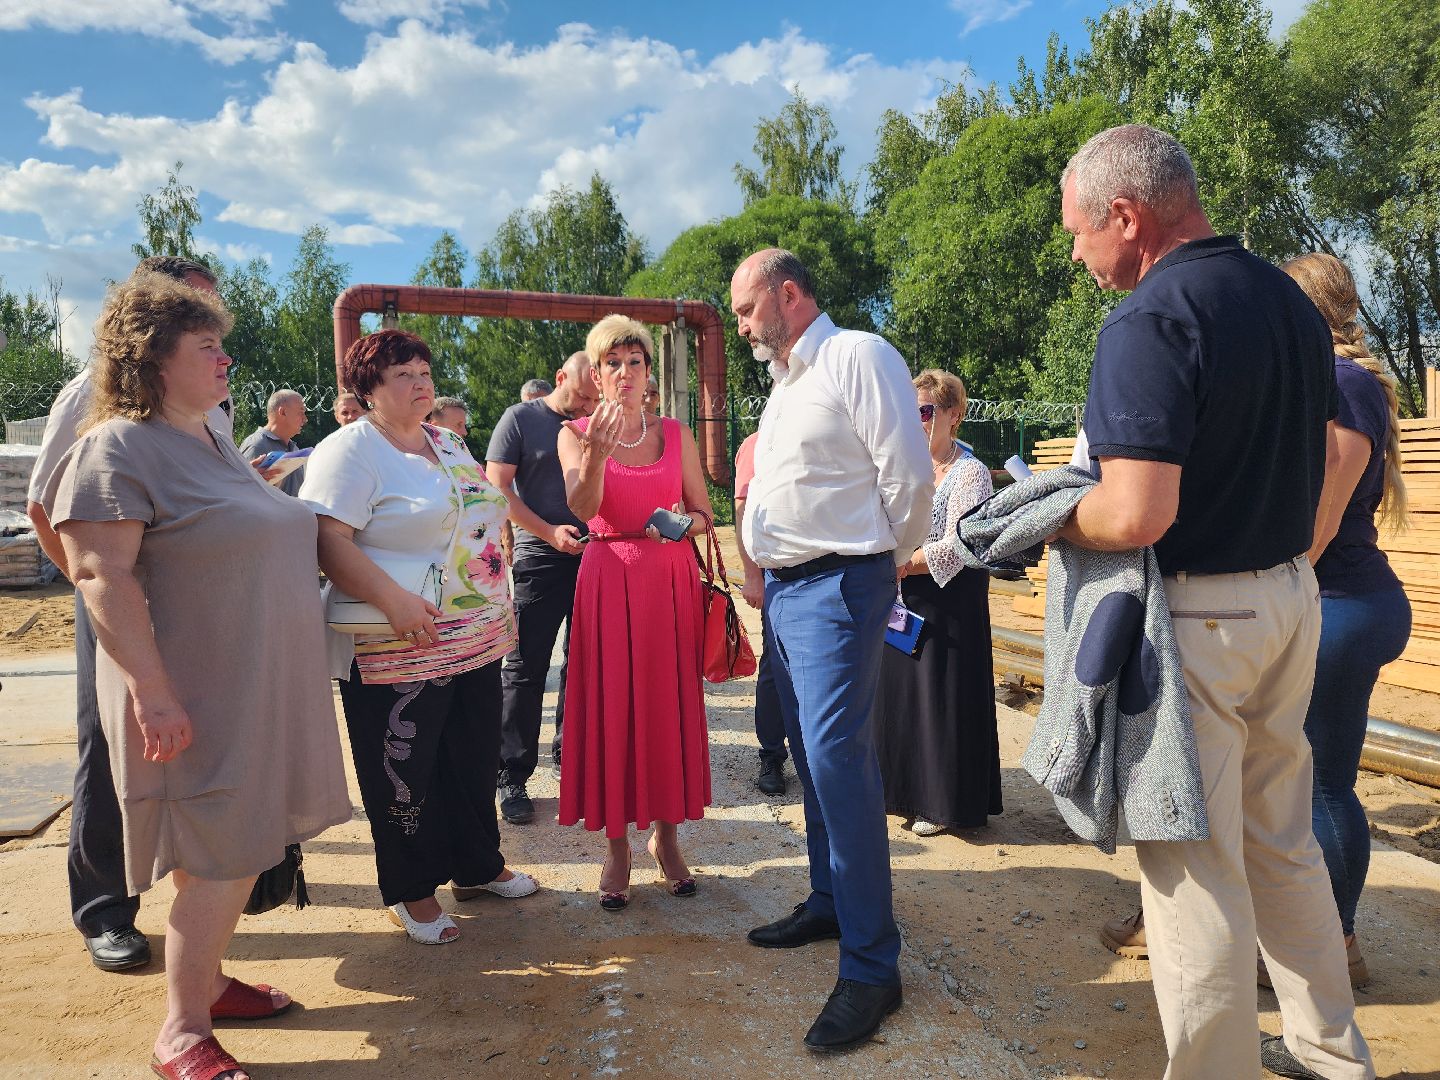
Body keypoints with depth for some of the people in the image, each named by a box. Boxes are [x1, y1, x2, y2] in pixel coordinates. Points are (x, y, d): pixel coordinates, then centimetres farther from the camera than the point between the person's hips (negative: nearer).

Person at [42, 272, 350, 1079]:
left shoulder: (216, 442, 14)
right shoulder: (118, 448, -13)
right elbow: (101, 574, -20)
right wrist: (152, 692, -24)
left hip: (260, 690, 8)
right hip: (197, 701, -8)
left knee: (239, 854, 16)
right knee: (221, 861, -3)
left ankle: (206, 980, 33)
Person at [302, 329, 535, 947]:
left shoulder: (448, 444, 14)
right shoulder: (349, 450, -10)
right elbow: (328, 541, -21)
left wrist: (501, 602, 16)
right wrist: (393, 601, -30)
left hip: (478, 641, 8)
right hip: (400, 652, -7)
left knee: (476, 760, 17)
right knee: (404, 772, 5)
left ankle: (478, 866, 34)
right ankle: (410, 891, 24)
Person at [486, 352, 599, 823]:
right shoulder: (520, 418, -1)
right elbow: (498, 487, -7)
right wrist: (550, 532, -15)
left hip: (593, 557, 4)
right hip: (540, 559, -4)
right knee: (525, 669, -2)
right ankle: (513, 777, 5)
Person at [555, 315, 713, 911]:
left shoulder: (676, 435, 8)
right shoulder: (575, 434, 3)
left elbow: (704, 513, 10)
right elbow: (584, 508, -14)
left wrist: (679, 523, -11)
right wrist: (596, 453, -30)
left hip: (672, 581, 2)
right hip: (609, 582, -2)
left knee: (670, 706, 5)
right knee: (611, 709, 0)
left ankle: (666, 836, 20)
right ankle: (617, 845, 13)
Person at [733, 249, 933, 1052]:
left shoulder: (858, 356, -10)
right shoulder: (786, 380, 18)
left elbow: (909, 477, -14)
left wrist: (885, 564, -2)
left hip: (837, 588, -9)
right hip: (784, 589, 9)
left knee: (838, 760, -12)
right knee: (813, 756, 15)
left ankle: (872, 967, -2)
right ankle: (829, 902, 31)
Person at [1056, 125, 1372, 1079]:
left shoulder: (1149, 321, -19)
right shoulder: (1291, 300, 9)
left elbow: (1137, 515, -28)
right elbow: (1316, 466, 17)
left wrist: (1057, 521, -10)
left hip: (1196, 615, -9)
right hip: (1293, 596, 9)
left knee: (1194, 866, 4)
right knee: (1284, 840, 22)